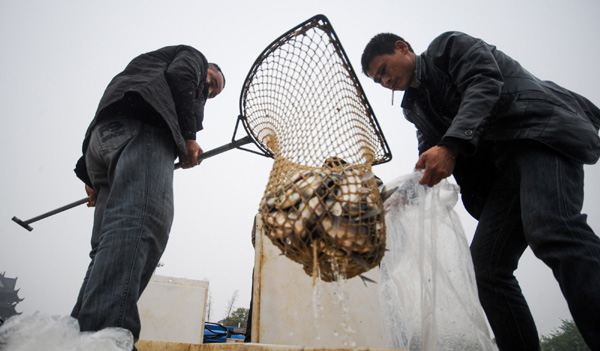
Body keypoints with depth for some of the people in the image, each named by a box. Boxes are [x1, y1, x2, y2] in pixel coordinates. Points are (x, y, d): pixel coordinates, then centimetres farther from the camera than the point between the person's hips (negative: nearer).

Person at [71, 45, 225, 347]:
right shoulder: (193, 56, 27)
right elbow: (179, 76, 0)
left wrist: (94, 176, 24)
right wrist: (188, 136, -3)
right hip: (140, 126, -9)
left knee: (111, 249, -2)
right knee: (143, 221, -30)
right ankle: (109, 335, -46)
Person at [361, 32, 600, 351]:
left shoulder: (450, 45, 8)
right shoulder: (415, 106, 25)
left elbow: (484, 85, -12)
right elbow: (429, 164, 19)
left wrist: (450, 145, -26)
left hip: (538, 132, -7)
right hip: (503, 168, 7)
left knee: (550, 229, -31)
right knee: (486, 264, -6)